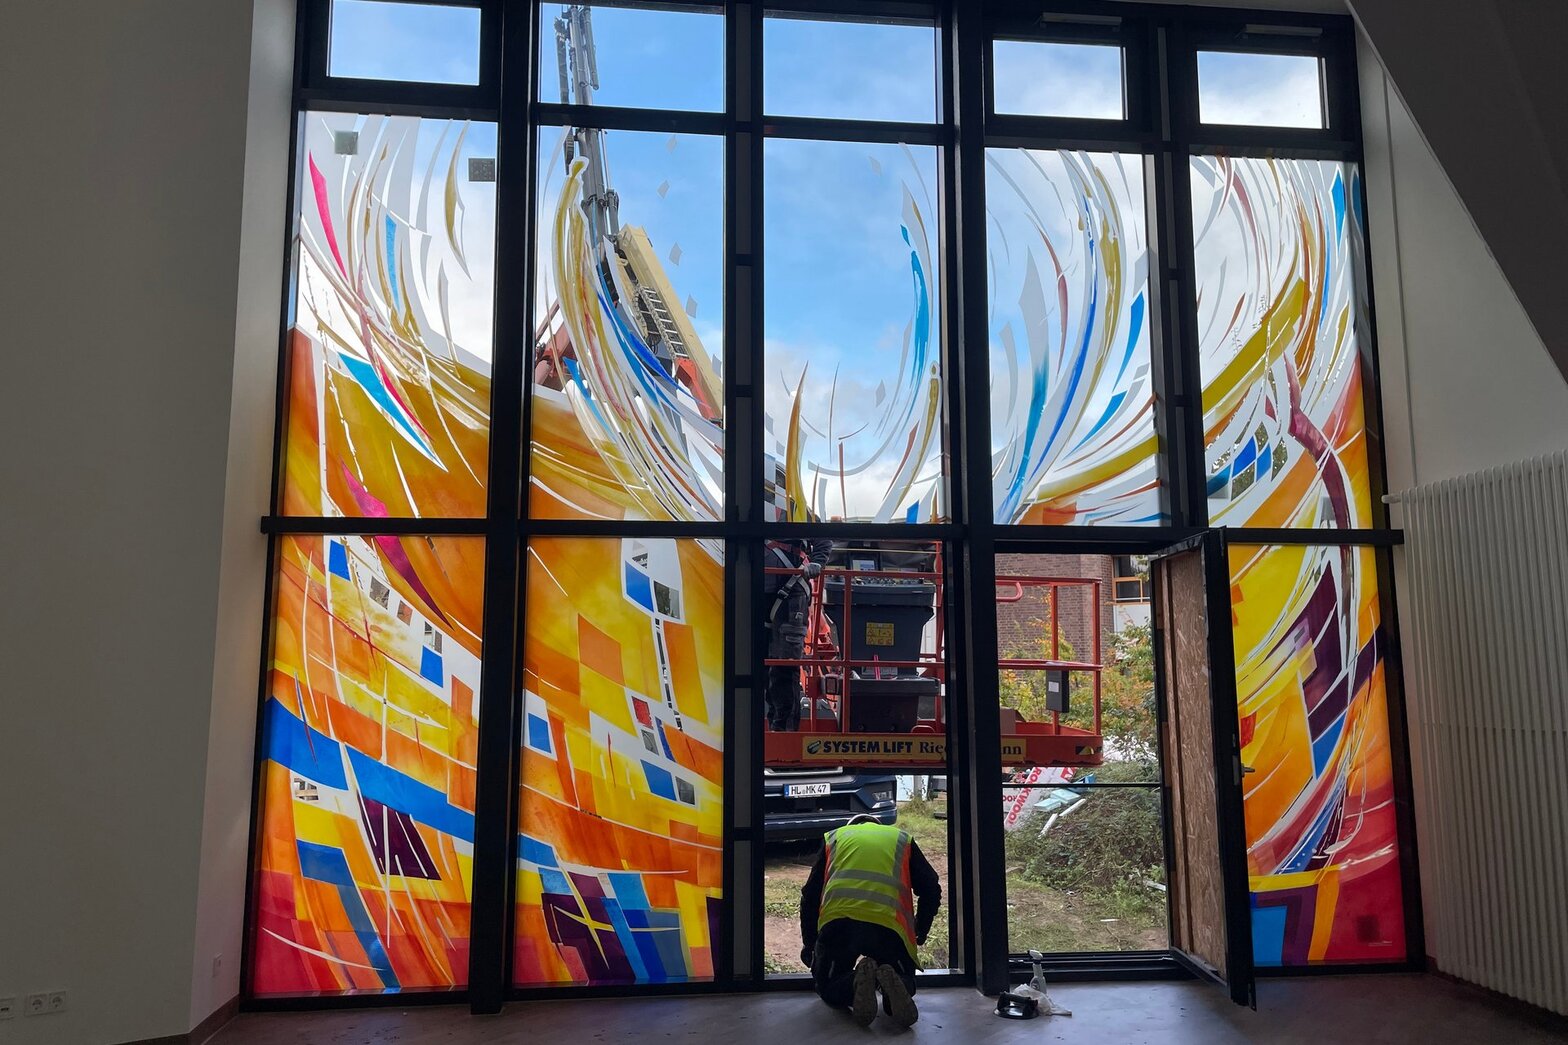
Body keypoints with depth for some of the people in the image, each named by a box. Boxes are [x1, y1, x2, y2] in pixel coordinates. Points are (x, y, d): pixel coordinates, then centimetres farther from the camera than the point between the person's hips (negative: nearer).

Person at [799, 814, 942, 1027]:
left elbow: (810, 895, 24)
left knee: (828, 988, 21)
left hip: (837, 922, 0)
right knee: (904, 983, 24)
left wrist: (809, 943, 34)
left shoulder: (833, 838, 28)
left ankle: (857, 982, -13)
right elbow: (931, 890, 19)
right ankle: (891, 982, -12)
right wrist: (919, 933, 32)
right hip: (887, 925, 0)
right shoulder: (902, 839, 28)